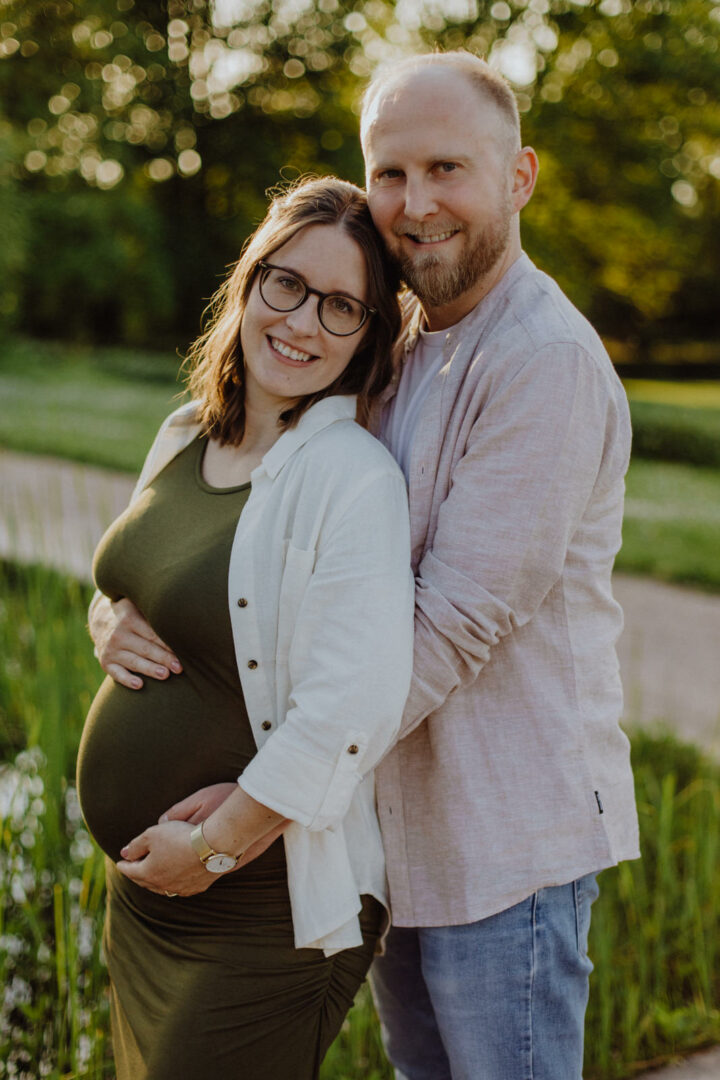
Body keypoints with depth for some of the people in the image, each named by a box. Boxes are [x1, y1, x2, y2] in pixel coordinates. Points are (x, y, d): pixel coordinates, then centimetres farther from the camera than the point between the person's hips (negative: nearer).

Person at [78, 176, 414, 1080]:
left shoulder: (353, 478, -20)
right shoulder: (186, 435, 4)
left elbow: (349, 716, -26)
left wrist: (211, 847, -18)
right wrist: (108, 618, 0)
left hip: (267, 917, -7)